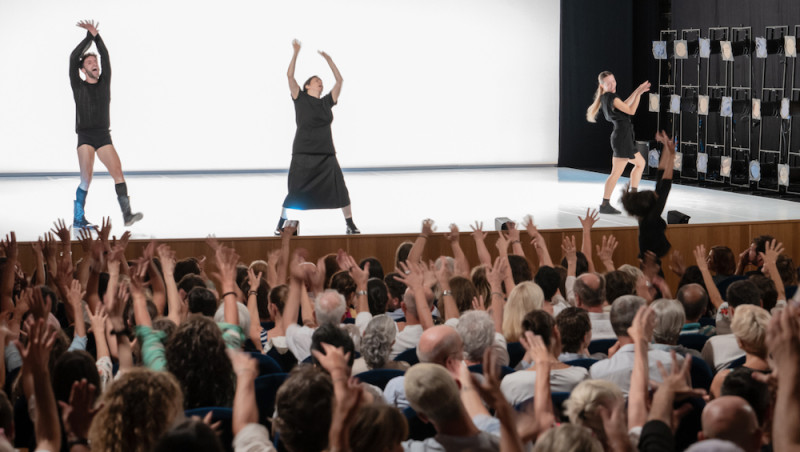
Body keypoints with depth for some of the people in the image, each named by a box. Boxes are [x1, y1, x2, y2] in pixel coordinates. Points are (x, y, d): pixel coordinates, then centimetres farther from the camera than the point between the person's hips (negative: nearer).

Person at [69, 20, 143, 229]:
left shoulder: (104, 83, 14)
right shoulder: (78, 86, 5)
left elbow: (105, 56, 5)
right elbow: (73, 58, -5)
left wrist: (96, 35, -2)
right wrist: (88, 37, -1)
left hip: (104, 137, 3)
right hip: (85, 137, -3)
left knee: (117, 171, -11)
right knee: (86, 179, -8)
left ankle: (127, 214, -19)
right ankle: (78, 219, 1)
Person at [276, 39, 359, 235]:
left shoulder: (326, 102, 12)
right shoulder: (300, 99, 4)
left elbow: (339, 80, 14)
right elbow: (290, 75, -4)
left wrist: (328, 59, 13)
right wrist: (296, 53, -6)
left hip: (326, 154, 3)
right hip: (303, 154, -3)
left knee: (340, 190, -2)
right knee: (295, 192, -1)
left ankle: (350, 224, 6)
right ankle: (281, 224, 11)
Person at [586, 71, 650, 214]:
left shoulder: (605, 97, 12)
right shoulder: (612, 98, -16)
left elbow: (624, 105, 25)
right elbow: (631, 111, -11)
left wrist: (638, 91, 22)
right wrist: (639, 93, -6)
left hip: (619, 136, 10)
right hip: (623, 136, -10)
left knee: (640, 163, 23)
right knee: (616, 172, -10)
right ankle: (605, 204, -10)